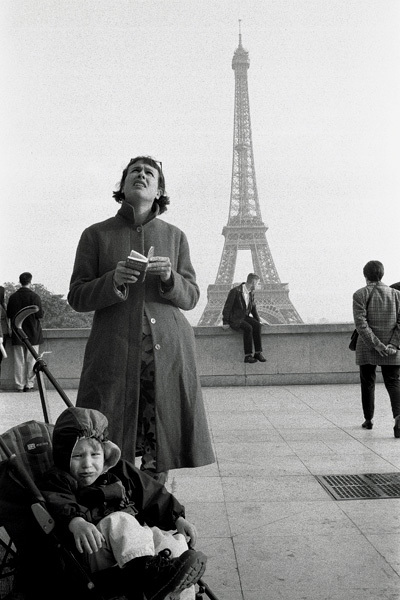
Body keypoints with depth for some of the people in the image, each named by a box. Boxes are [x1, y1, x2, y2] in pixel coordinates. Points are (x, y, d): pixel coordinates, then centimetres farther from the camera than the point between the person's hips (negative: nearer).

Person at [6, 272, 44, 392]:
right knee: (31, 360, 4)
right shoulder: (34, 296, -11)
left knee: (19, 360, 7)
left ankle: (19, 385, 8)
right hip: (32, 333, -3)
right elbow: (40, 315, -13)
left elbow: (8, 315, 5)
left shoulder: (12, 297, 1)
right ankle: (29, 385, 5)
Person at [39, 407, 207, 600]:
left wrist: (177, 518, 11)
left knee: (176, 543, -20)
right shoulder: (57, 481, 5)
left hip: (138, 540, 6)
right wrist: (76, 522, -39)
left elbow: (152, 495, 25)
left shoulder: (119, 472, 22)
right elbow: (57, 505, -17)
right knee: (120, 520, -35)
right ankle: (146, 570, -59)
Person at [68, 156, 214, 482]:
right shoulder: (96, 235, 6)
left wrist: (169, 278, -10)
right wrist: (113, 281, -14)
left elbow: (191, 297, 11)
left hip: (168, 350, 2)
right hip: (114, 352, -1)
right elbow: (76, 297, 5)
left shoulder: (175, 236, 11)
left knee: (162, 441, 2)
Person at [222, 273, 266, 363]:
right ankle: (248, 355, -27)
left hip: (245, 317, 6)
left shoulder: (251, 292, 6)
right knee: (248, 328, -32)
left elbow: (253, 307, 18)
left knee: (257, 325, -23)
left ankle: (258, 353, -22)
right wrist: (225, 322, -15)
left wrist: (258, 320, 8)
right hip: (235, 318, -6)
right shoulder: (235, 291, -16)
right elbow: (227, 307, -14)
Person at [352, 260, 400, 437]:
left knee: (367, 383, 15)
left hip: (367, 348, -1)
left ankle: (368, 420, 25)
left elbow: (361, 324, -15)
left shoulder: (360, 295, -5)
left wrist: (376, 345, -14)